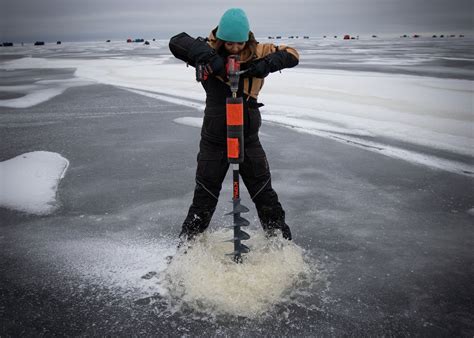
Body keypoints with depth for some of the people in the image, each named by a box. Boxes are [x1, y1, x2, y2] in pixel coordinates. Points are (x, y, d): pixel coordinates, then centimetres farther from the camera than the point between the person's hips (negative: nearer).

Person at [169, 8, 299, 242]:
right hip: (214, 141, -1)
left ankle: (280, 238, 29)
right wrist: (207, 56, -39)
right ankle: (187, 243, 25)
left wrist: (266, 63, -26)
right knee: (204, 197, 9)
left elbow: (292, 55, -7)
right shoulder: (210, 51, -10)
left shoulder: (257, 52, -4)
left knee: (264, 194, 12)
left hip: (249, 138, 2)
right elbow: (176, 42, -23)